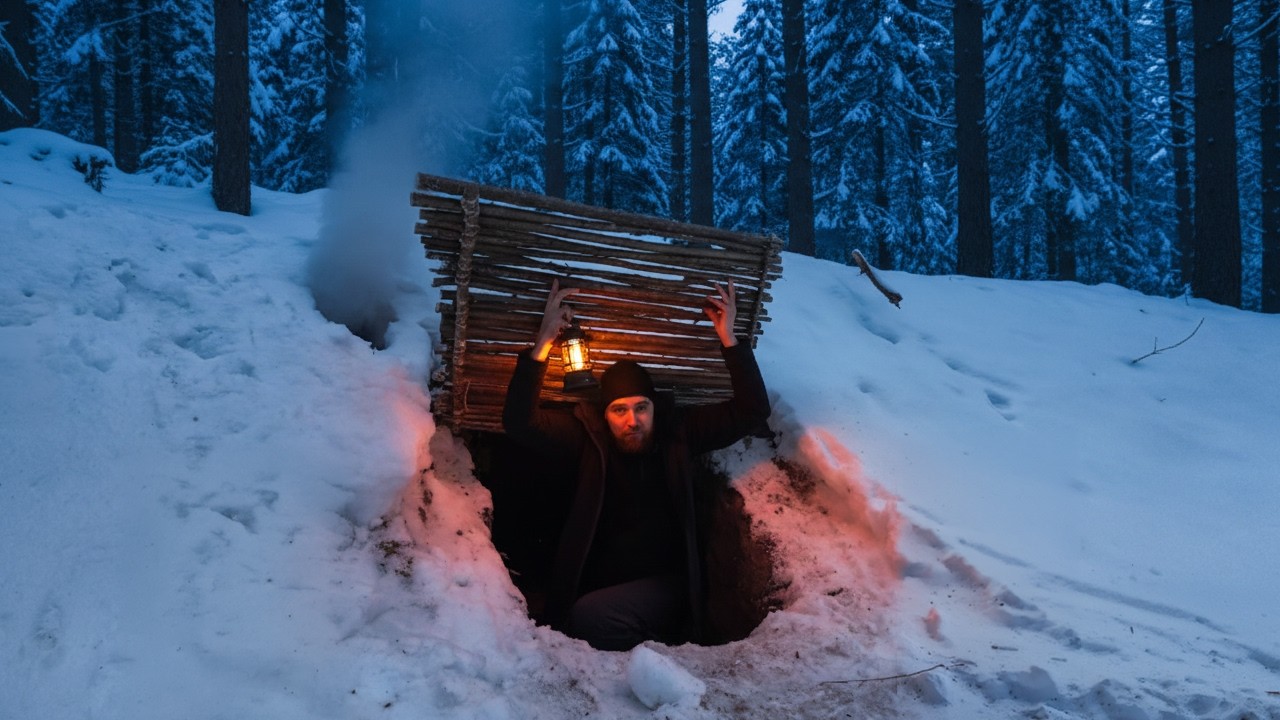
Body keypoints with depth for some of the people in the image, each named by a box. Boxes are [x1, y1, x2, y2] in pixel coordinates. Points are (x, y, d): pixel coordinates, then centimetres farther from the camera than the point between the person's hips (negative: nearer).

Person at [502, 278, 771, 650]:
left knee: (590, 616, -28)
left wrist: (727, 338, -14)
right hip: (597, 582, 2)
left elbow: (753, 411, -5)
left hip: (664, 584, -2)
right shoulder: (587, 435, -5)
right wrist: (544, 340, -26)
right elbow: (519, 421, -17)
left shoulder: (679, 431, -2)